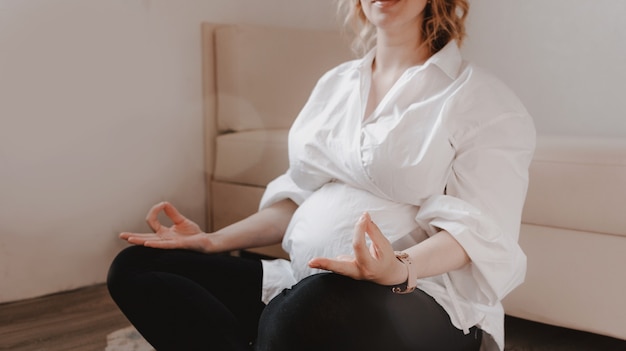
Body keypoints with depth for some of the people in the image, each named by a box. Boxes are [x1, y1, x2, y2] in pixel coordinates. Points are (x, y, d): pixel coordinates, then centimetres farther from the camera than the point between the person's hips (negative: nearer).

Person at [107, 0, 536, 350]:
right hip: (305, 286, 7)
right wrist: (216, 240, 12)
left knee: (316, 305, -41)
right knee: (135, 267, -6)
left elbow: (481, 232, -10)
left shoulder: (482, 98, 1)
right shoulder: (335, 83, 19)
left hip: (420, 298, -6)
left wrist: (400, 268, -30)